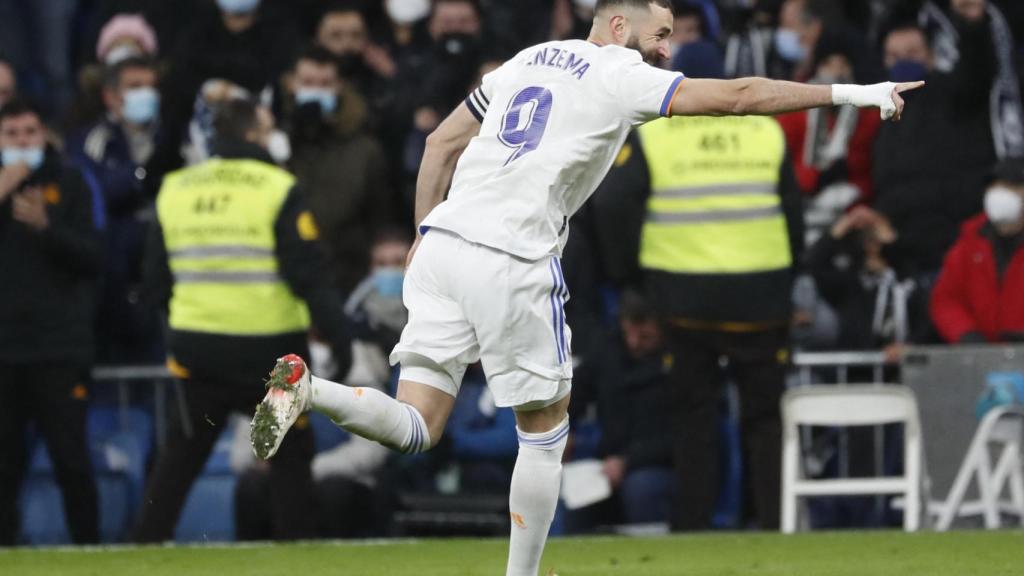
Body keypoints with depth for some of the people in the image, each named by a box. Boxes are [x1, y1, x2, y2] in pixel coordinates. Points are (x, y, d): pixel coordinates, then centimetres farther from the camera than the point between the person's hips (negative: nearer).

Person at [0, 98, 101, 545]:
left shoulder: (68, 184, 4)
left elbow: (91, 256, -3)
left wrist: (45, 226, -19)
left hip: (58, 345, -2)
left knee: (70, 456, -3)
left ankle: (88, 545, 5)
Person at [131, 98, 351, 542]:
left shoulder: (174, 189, 5)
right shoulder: (277, 190, -9)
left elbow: (156, 279, 10)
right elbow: (308, 276, -14)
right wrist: (337, 335, -9)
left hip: (195, 349, 4)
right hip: (268, 344, -4)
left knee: (182, 451, 17)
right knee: (289, 452, 9)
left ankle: (147, 540, 14)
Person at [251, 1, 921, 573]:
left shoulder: (528, 60, 20)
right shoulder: (618, 76, -1)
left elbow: (441, 144, 23)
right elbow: (735, 95, -6)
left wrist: (425, 235, 26)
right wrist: (849, 93, -1)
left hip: (443, 242, 6)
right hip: (514, 261, -6)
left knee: (414, 429, 3)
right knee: (545, 431, 12)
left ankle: (308, 386, -21)